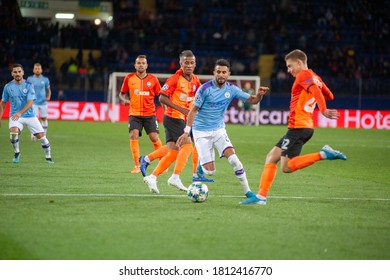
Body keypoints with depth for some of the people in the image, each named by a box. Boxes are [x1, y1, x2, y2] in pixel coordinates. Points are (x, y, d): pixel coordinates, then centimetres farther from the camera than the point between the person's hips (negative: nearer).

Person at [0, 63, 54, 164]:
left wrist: (20, 113, -32)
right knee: (13, 131, -28)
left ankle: (48, 157, 15)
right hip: (15, 116, 0)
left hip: (29, 115, 0)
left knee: (41, 136, -6)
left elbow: (30, 103, -17)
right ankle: (16, 153, -3)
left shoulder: (29, 85, -8)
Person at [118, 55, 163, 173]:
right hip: (134, 114, 0)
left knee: (154, 137, -6)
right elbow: (122, 93, 13)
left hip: (150, 114, 0)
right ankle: (137, 165, -9)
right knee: (133, 136, -16)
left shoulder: (153, 79, 2)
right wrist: (124, 99, -9)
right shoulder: (129, 78, 3)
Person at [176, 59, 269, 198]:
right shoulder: (205, 89, -14)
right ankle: (201, 164, 28)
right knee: (210, 171, -10)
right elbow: (194, 110, -10)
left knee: (233, 158, -21)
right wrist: (187, 131, -15)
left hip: (219, 130, 3)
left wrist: (259, 95, -25)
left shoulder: (231, 89, -3)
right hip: (201, 132, -3)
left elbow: (252, 100, -1)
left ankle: (247, 191, -10)